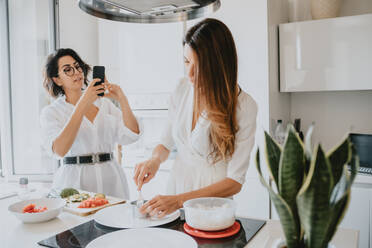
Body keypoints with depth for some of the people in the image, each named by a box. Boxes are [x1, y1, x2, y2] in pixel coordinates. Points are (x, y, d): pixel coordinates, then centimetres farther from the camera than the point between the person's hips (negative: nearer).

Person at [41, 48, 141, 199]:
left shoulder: (103, 102, 9)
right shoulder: (51, 112, 0)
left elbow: (131, 136, -1)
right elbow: (59, 150, -20)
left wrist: (122, 100, -14)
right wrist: (83, 103, -23)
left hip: (111, 177, 3)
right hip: (75, 180, -2)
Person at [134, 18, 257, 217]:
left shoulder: (244, 106, -14)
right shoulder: (183, 89, 0)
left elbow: (235, 182, -15)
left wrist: (179, 200, -23)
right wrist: (155, 160, -9)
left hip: (212, 207, -3)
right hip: (176, 185, 3)